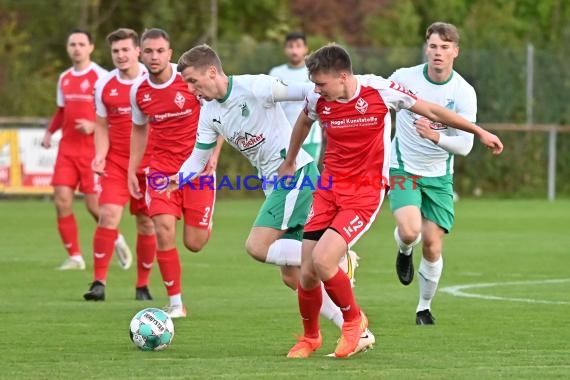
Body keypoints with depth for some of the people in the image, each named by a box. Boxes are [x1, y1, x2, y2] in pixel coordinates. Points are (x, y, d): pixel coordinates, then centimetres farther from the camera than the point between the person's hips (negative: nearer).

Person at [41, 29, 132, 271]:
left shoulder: (100, 76, -8)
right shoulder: (64, 78, 12)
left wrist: (94, 126, -23)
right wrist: (50, 131, 10)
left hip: (93, 149, -6)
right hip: (67, 149, 6)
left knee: (94, 205, -5)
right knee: (62, 201, -5)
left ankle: (117, 240, 24)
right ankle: (75, 257, 4)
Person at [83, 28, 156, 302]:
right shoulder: (104, 86, 3)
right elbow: (102, 125, 11)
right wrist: (100, 155, -6)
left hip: (149, 163, -1)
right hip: (116, 163, 1)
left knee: (147, 223, 4)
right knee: (108, 214, -16)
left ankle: (143, 285, 18)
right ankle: (99, 282, -13)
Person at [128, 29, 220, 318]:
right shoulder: (139, 91, 1)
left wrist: (213, 153, -11)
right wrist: (132, 170, 15)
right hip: (162, 167, 3)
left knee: (194, 243, -5)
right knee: (164, 230, -18)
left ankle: (204, 225, 36)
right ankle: (175, 303, -6)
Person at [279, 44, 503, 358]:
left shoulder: (379, 90, -14)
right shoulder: (318, 100, -4)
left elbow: (431, 111, -1)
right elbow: (304, 122, 22)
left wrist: (479, 132, 5)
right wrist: (289, 163, 34)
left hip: (366, 191, -4)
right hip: (329, 187, 4)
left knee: (322, 261, -22)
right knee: (307, 274, -2)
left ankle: (353, 319, 6)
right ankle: (310, 337, 26)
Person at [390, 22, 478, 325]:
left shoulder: (464, 92, -11)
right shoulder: (404, 78, -11)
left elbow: (465, 145, -15)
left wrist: (436, 137, -34)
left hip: (439, 176, 1)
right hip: (403, 169, -1)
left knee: (432, 245, -3)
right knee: (410, 231, -24)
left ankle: (424, 307, 20)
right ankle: (404, 252, 15)